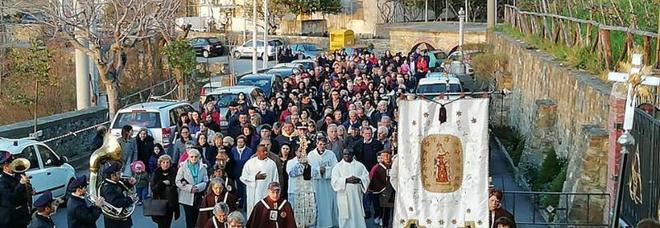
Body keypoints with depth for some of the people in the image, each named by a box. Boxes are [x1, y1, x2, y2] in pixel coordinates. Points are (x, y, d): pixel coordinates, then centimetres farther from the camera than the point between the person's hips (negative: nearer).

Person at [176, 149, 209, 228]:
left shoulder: (202, 167, 4)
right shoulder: (183, 167, -1)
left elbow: (206, 181, 1)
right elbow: (178, 182, -5)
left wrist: (197, 187, -18)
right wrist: (190, 188, -15)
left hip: (199, 197, 2)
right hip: (187, 197, -2)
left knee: (197, 219, 6)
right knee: (189, 219, 0)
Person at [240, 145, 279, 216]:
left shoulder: (272, 164, 2)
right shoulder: (250, 163, 2)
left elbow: (275, 180, 4)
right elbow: (243, 177, 1)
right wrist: (255, 178, -12)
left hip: (267, 195, 0)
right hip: (253, 196, 0)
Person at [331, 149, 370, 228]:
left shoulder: (359, 165, 10)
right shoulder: (338, 167, 4)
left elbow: (366, 177, 3)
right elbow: (334, 180, -7)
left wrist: (359, 179, -17)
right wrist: (346, 180, -21)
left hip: (357, 196, 2)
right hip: (344, 197, -2)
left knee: (358, 215, 3)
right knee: (346, 218, 1)